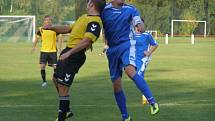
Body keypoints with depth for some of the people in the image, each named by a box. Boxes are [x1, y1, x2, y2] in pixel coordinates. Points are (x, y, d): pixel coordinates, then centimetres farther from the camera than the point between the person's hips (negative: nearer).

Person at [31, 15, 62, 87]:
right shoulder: (41, 30, 2)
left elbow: (58, 38, 2)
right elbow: (37, 38, 11)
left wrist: (59, 46, -12)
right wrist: (34, 47, 2)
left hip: (53, 51, 0)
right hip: (44, 51, 1)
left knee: (55, 67, -2)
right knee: (42, 66, -8)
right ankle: (44, 81, 6)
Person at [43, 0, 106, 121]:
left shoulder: (95, 22, -17)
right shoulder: (85, 17, 15)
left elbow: (87, 41, -29)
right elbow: (68, 29, 25)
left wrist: (69, 53, -33)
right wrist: (51, 28, 16)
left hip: (75, 55, -10)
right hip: (68, 52, 10)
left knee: (63, 87, -9)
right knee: (56, 79, 23)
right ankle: (66, 111, 34)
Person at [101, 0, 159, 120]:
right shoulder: (104, 10, 1)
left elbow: (139, 24, -9)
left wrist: (140, 25, -32)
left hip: (126, 44, -3)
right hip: (112, 49, 3)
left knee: (130, 70, -31)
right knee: (116, 84, 4)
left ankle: (152, 102, -34)